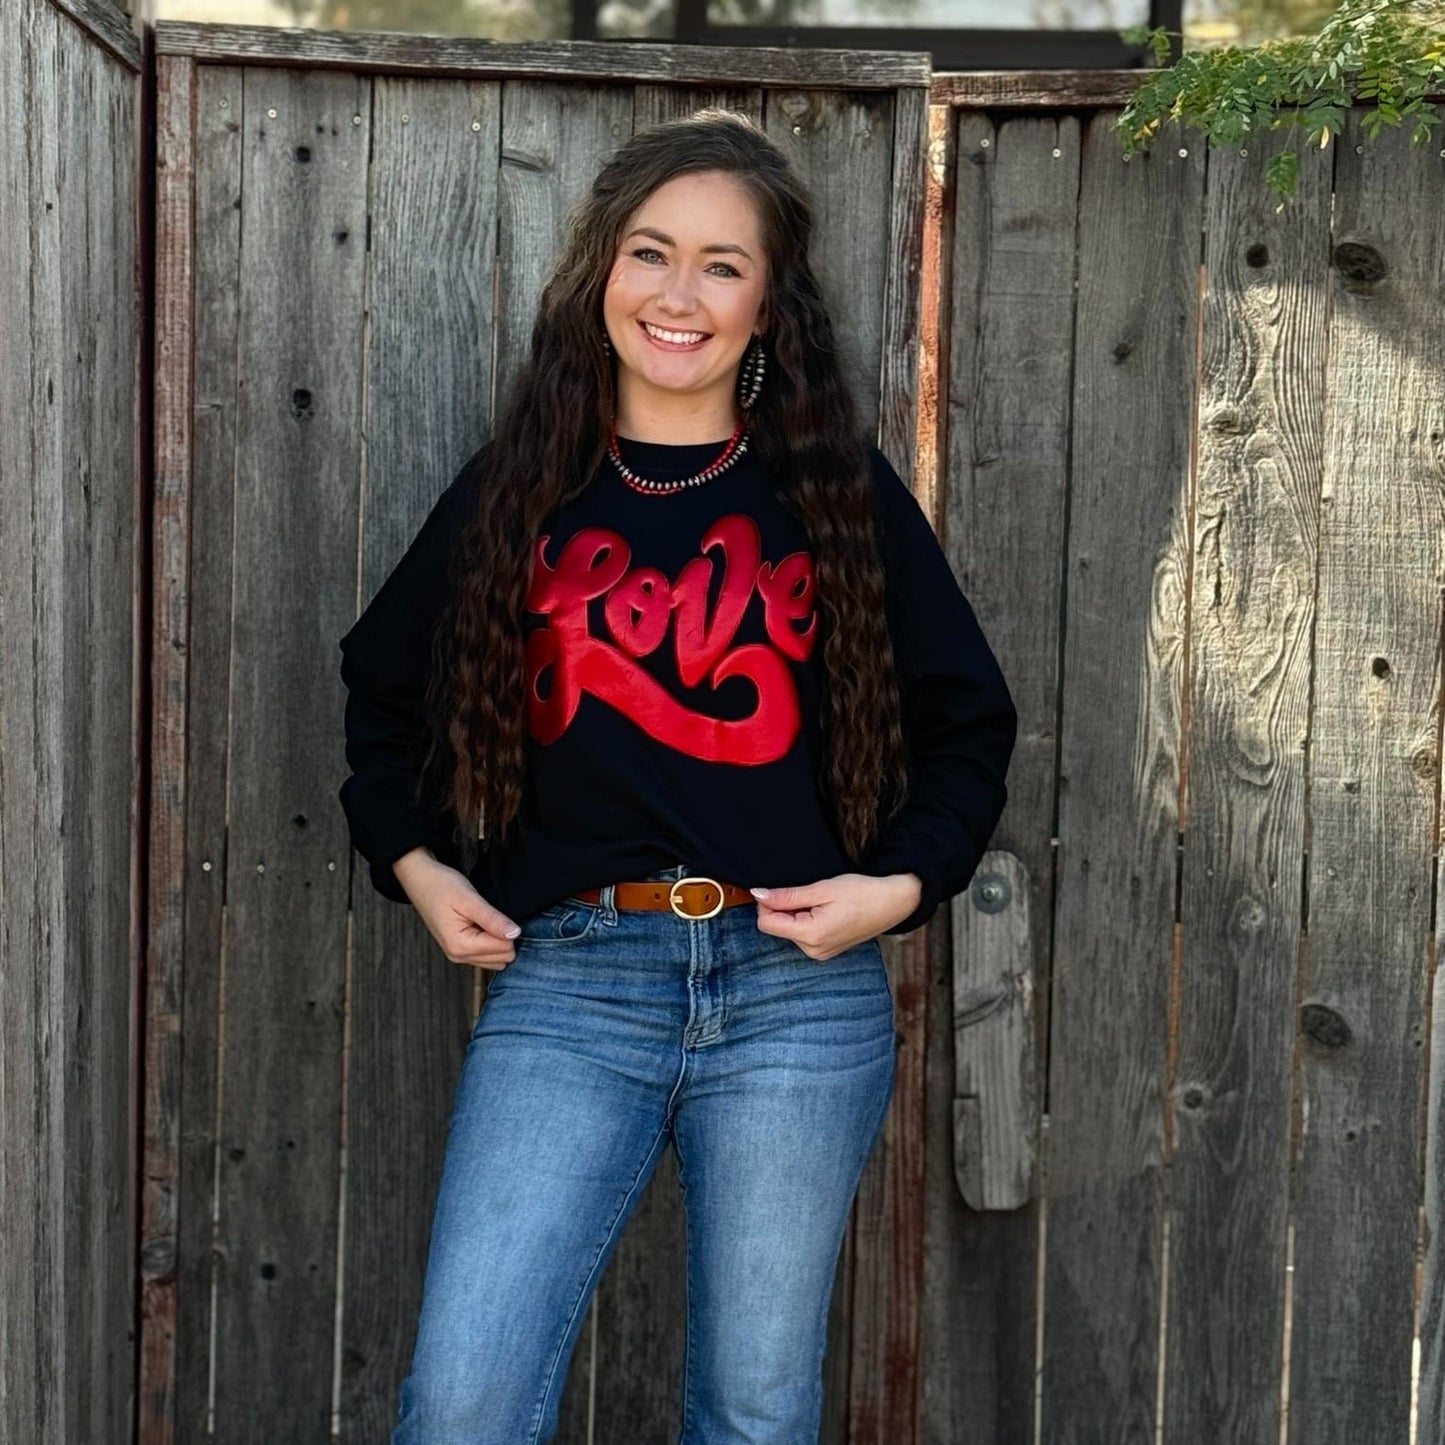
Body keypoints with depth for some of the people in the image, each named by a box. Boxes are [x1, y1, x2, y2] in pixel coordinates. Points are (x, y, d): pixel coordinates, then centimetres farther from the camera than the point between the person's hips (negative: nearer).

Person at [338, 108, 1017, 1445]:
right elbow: (383, 683, 22)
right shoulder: (519, 489, 8)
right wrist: (411, 860, 10)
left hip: (796, 986, 0)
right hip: (566, 983, 1)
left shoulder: (841, 493, 5)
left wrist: (903, 883, -3)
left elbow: (970, 720, 12)